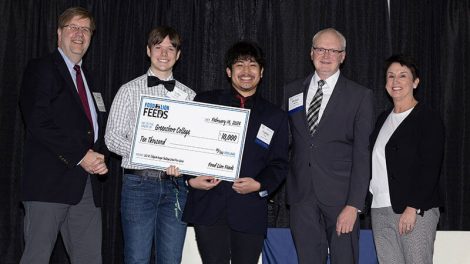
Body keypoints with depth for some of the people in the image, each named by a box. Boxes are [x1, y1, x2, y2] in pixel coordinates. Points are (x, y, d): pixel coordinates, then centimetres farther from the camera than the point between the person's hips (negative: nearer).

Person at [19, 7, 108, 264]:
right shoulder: (40, 69, 0)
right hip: (49, 182, -7)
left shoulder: (87, 78, 23)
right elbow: (38, 122, -12)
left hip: (87, 183, 7)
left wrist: (99, 156, 2)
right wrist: (80, 156, -14)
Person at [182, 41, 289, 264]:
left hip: (250, 211, 2)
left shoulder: (275, 117, 13)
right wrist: (191, 178, -7)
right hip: (208, 206, -1)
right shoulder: (206, 102, 9)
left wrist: (259, 185, -8)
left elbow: (279, 164, 10)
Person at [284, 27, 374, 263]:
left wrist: (354, 204, -12)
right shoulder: (292, 91, 12)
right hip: (301, 196, 3)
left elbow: (362, 154, -5)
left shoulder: (360, 96, 0)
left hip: (340, 197, -3)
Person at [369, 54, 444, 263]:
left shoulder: (428, 119, -3)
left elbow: (430, 168, -11)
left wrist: (413, 208, -17)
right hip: (380, 210, 6)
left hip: (416, 211, -6)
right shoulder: (383, 119, 18)